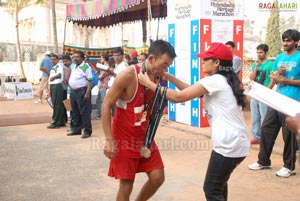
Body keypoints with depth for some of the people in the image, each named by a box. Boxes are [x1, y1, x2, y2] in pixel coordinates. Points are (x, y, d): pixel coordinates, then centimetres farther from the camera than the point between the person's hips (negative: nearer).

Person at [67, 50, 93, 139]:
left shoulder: (86, 67, -9)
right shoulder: (73, 67, 15)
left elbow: (89, 81, -14)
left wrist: (87, 93, -21)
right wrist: (71, 88, 15)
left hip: (82, 91, -8)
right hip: (73, 92, 8)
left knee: (84, 112, -5)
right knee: (75, 112, 15)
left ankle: (87, 131, 0)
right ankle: (76, 129, 26)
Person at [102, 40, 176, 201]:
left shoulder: (157, 78, -1)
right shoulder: (128, 75, -21)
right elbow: (106, 105, -18)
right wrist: (109, 140, -22)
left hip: (144, 137, 6)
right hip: (124, 139, -6)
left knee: (158, 178, 6)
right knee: (126, 184, 0)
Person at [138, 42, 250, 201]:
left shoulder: (214, 80, -14)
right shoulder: (224, 80, 16)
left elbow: (178, 97, -15)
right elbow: (190, 90, 17)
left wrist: (149, 83, -7)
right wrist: (167, 76, 12)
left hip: (229, 145, -10)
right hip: (238, 143, 10)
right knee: (219, 184, 26)